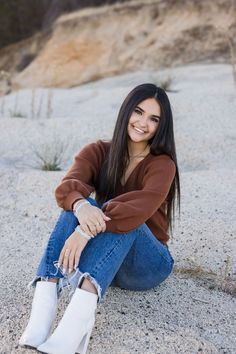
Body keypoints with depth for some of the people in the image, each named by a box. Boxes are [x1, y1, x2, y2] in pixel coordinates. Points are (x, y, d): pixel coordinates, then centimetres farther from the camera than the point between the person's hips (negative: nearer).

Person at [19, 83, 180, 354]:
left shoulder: (162, 164, -9)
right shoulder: (98, 152, 1)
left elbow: (142, 204, -31)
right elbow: (67, 186, -20)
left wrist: (88, 230, -44)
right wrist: (81, 208, -43)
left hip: (147, 264, -2)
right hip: (100, 262, 3)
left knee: (123, 217, -33)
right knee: (80, 203, -26)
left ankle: (81, 309, -51)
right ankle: (45, 299, -42)